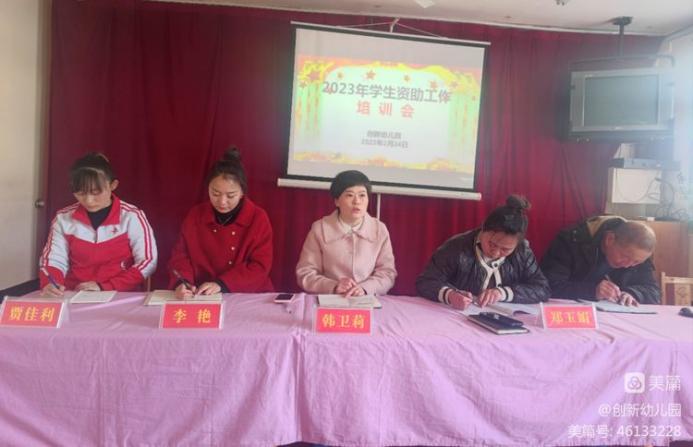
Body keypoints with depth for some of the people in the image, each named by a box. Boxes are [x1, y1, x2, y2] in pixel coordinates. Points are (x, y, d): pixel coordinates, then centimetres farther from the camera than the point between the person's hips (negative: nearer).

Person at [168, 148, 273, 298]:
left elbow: (260, 266, -9)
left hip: (249, 297, -1)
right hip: (201, 298, 2)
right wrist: (182, 282, -15)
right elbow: (181, 254, 6)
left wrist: (221, 284, -18)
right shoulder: (195, 215, 2)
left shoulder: (258, 218, -7)